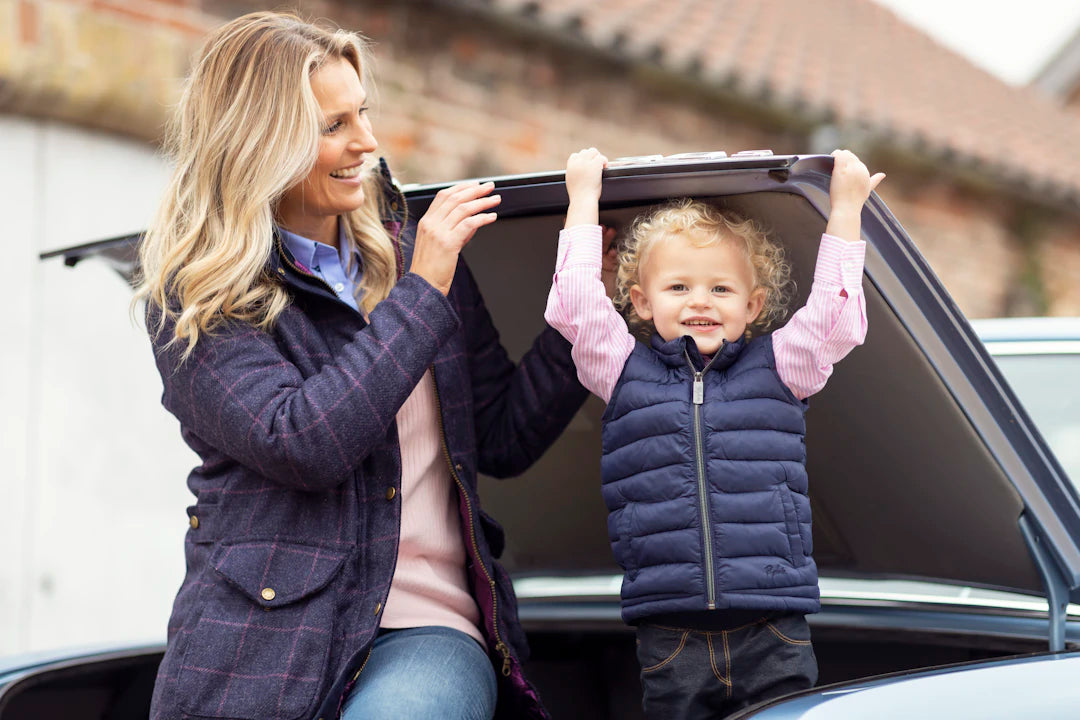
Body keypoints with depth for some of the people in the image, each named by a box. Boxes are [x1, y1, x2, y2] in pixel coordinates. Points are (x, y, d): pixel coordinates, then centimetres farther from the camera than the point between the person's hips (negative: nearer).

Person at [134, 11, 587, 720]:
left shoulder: (410, 250, 13)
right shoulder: (194, 302, 0)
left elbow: (502, 441, 14)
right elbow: (299, 445, -15)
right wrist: (422, 293, -11)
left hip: (428, 632, 2)